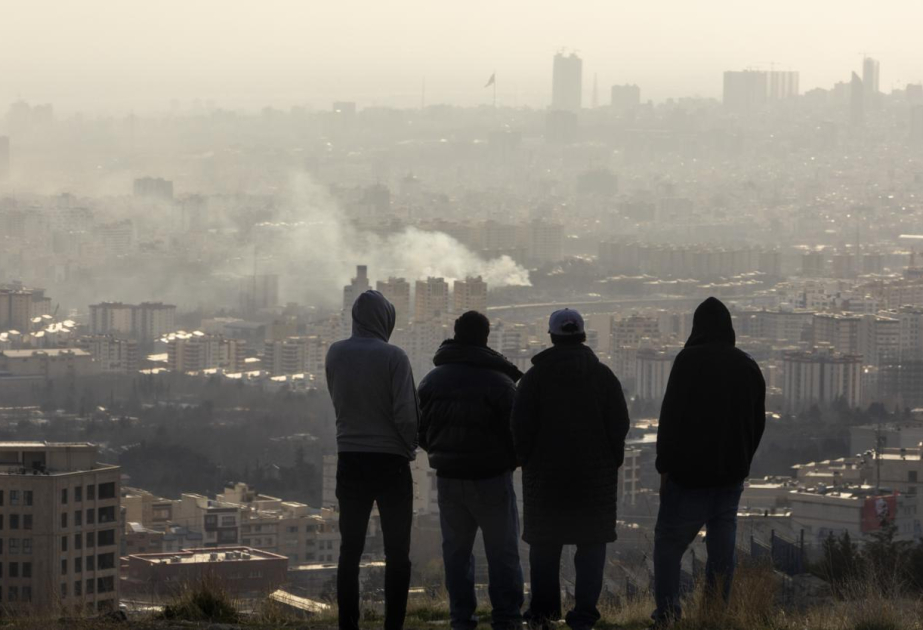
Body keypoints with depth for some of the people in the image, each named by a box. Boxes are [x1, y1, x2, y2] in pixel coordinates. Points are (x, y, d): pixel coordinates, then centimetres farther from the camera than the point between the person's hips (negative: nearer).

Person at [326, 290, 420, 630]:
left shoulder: (336, 354, 0)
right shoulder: (393, 357, -12)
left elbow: (339, 402, 8)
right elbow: (406, 413, -13)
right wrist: (410, 446, 3)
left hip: (350, 461, 3)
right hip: (390, 461, -3)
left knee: (350, 549, 8)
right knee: (397, 551, 3)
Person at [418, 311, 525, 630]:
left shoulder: (432, 381, 4)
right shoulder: (499, 382, -13)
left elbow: (420, 432, 10)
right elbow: (517, 432, -12)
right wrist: (511, 459, 8)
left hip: (449, 477, 4)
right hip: (491, 479, -4)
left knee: (456, 549, 12)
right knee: (502, 551, 4)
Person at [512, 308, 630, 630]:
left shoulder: (535, 377, -4)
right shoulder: (603, 376, 0)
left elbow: (521, 427, -5)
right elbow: (620, 425, 1)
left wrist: (528, 460, 8)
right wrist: (610, 462, 11)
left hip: (545, 474, 0)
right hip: (596, 476, 0)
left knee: (544, 543, 10)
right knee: (591, 543, 3)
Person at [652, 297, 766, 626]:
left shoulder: (689, 361, -10)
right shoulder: (748, 366, 9)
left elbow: (671, 416, -13)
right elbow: (758, 422, 15)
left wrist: (665, 466, -7)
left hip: (689, 473, -5)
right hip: (731, 474, 5)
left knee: (669, 542, 1)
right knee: (722, 546, 9)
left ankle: (667, 614, -6)